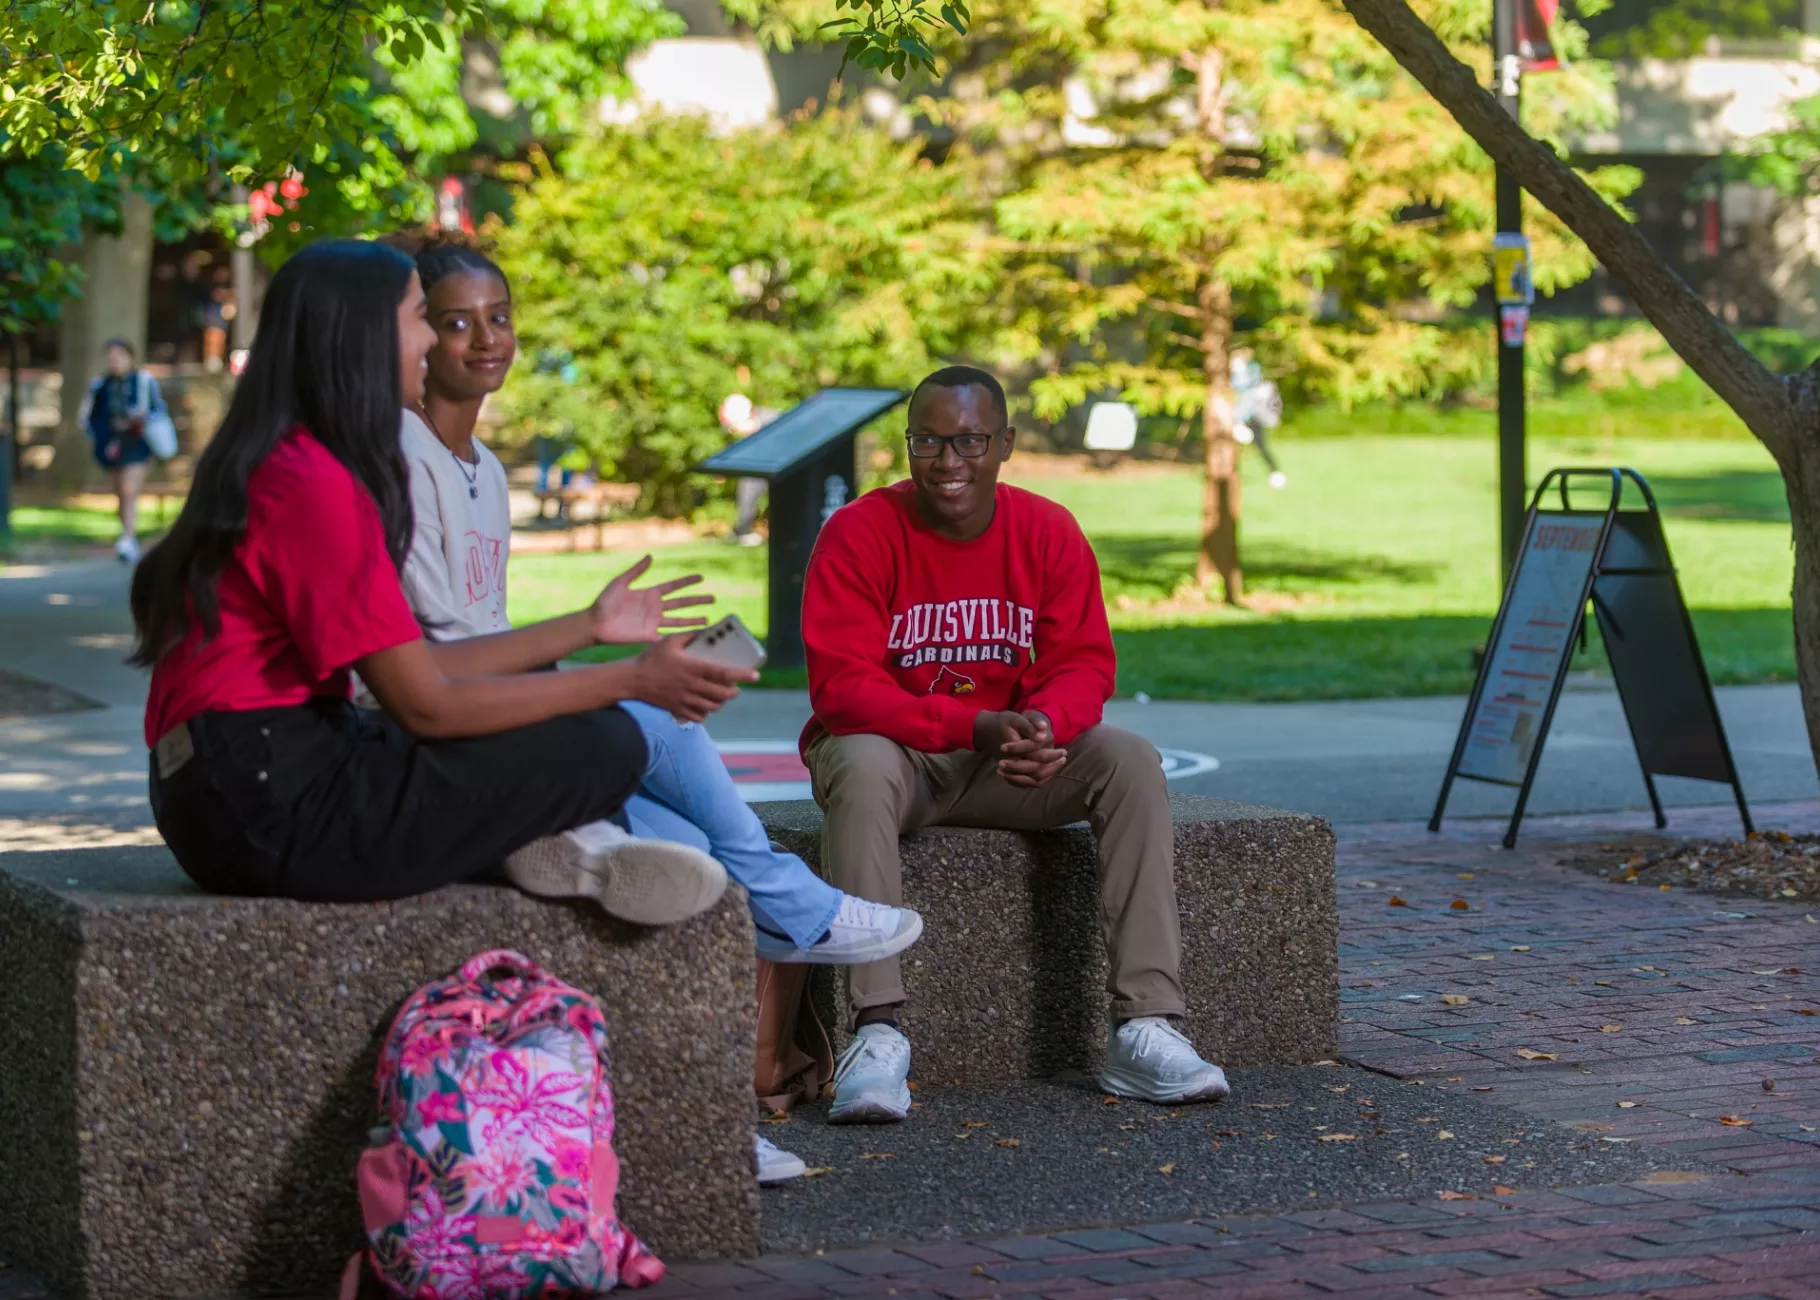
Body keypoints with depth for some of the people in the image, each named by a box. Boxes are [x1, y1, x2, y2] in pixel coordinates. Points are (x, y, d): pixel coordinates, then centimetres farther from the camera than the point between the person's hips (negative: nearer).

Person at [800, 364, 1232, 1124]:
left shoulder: (1048, 533, -3)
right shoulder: (857, 535, -14)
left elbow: (1085, 663, -5)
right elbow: (842, 687, -20)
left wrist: (1042, 725, -31)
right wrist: (978, 727, -33)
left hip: (1013, 764, 4)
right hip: (897, 753, -3)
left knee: (1132, 764, -21)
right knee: (860, 768, -38)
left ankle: (1143, 1028, -26)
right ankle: (877, 1031, -41)